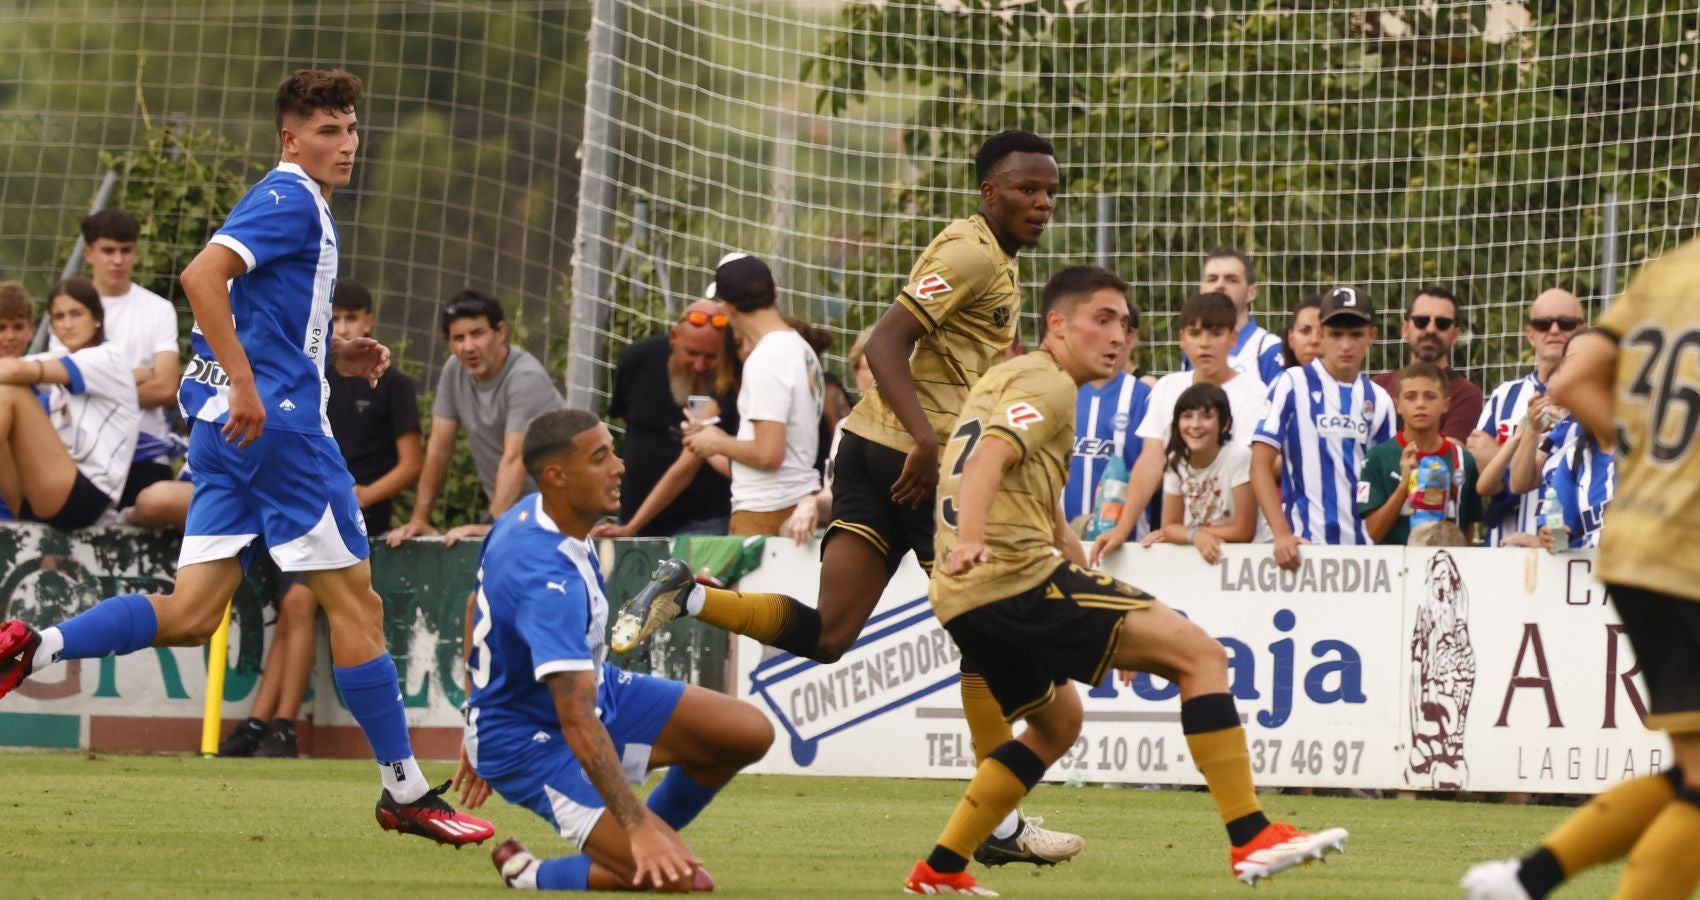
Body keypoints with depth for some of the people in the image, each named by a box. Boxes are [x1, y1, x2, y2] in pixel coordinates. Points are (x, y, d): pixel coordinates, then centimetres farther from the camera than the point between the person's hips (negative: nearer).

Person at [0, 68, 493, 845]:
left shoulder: (299, 204, 21)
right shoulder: (291, 199, -9)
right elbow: (202, 277, -23)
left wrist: (335, 354, 16)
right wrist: (247, 386, -27)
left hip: (232, 426, 10)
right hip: (276, 419, -10)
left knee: (190, 616, 3)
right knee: (353, 601, -2)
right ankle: (405, 792, 3)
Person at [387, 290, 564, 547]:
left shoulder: (525, 377, -19)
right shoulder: (454, 370, 0)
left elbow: (514, 460, -27)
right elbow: (439, 449, 4)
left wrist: (492, 525, -36)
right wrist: (419, 519, -2)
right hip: (506, 509, 5)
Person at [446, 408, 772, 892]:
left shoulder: (527, 515, -4)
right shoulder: (548, 581, -34)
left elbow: (477, 613, 13)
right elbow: (578, 723, -38)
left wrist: (481, 731, 23)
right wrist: (637, 827, -41)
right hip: (536, 743, -10)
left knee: (750, 732, 1)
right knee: (684, 881, -21)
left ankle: (639, 847, 18)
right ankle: (530, 875, 1)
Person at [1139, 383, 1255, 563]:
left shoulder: (1238, 456, -15)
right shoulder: (1175, 460, -1)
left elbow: (1244, 531, -14)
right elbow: (1170, 526, 2)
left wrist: (1184, 533, -6)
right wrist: (1196, 535, -19)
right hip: (1192, 551, 3)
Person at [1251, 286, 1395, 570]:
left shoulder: (1378, 400, 12)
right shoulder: (1292, 385, 0)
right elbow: (1261, 466, -5)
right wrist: (1282, 534, -16)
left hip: (1364, 544, 4)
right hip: (1304, 543, -4)